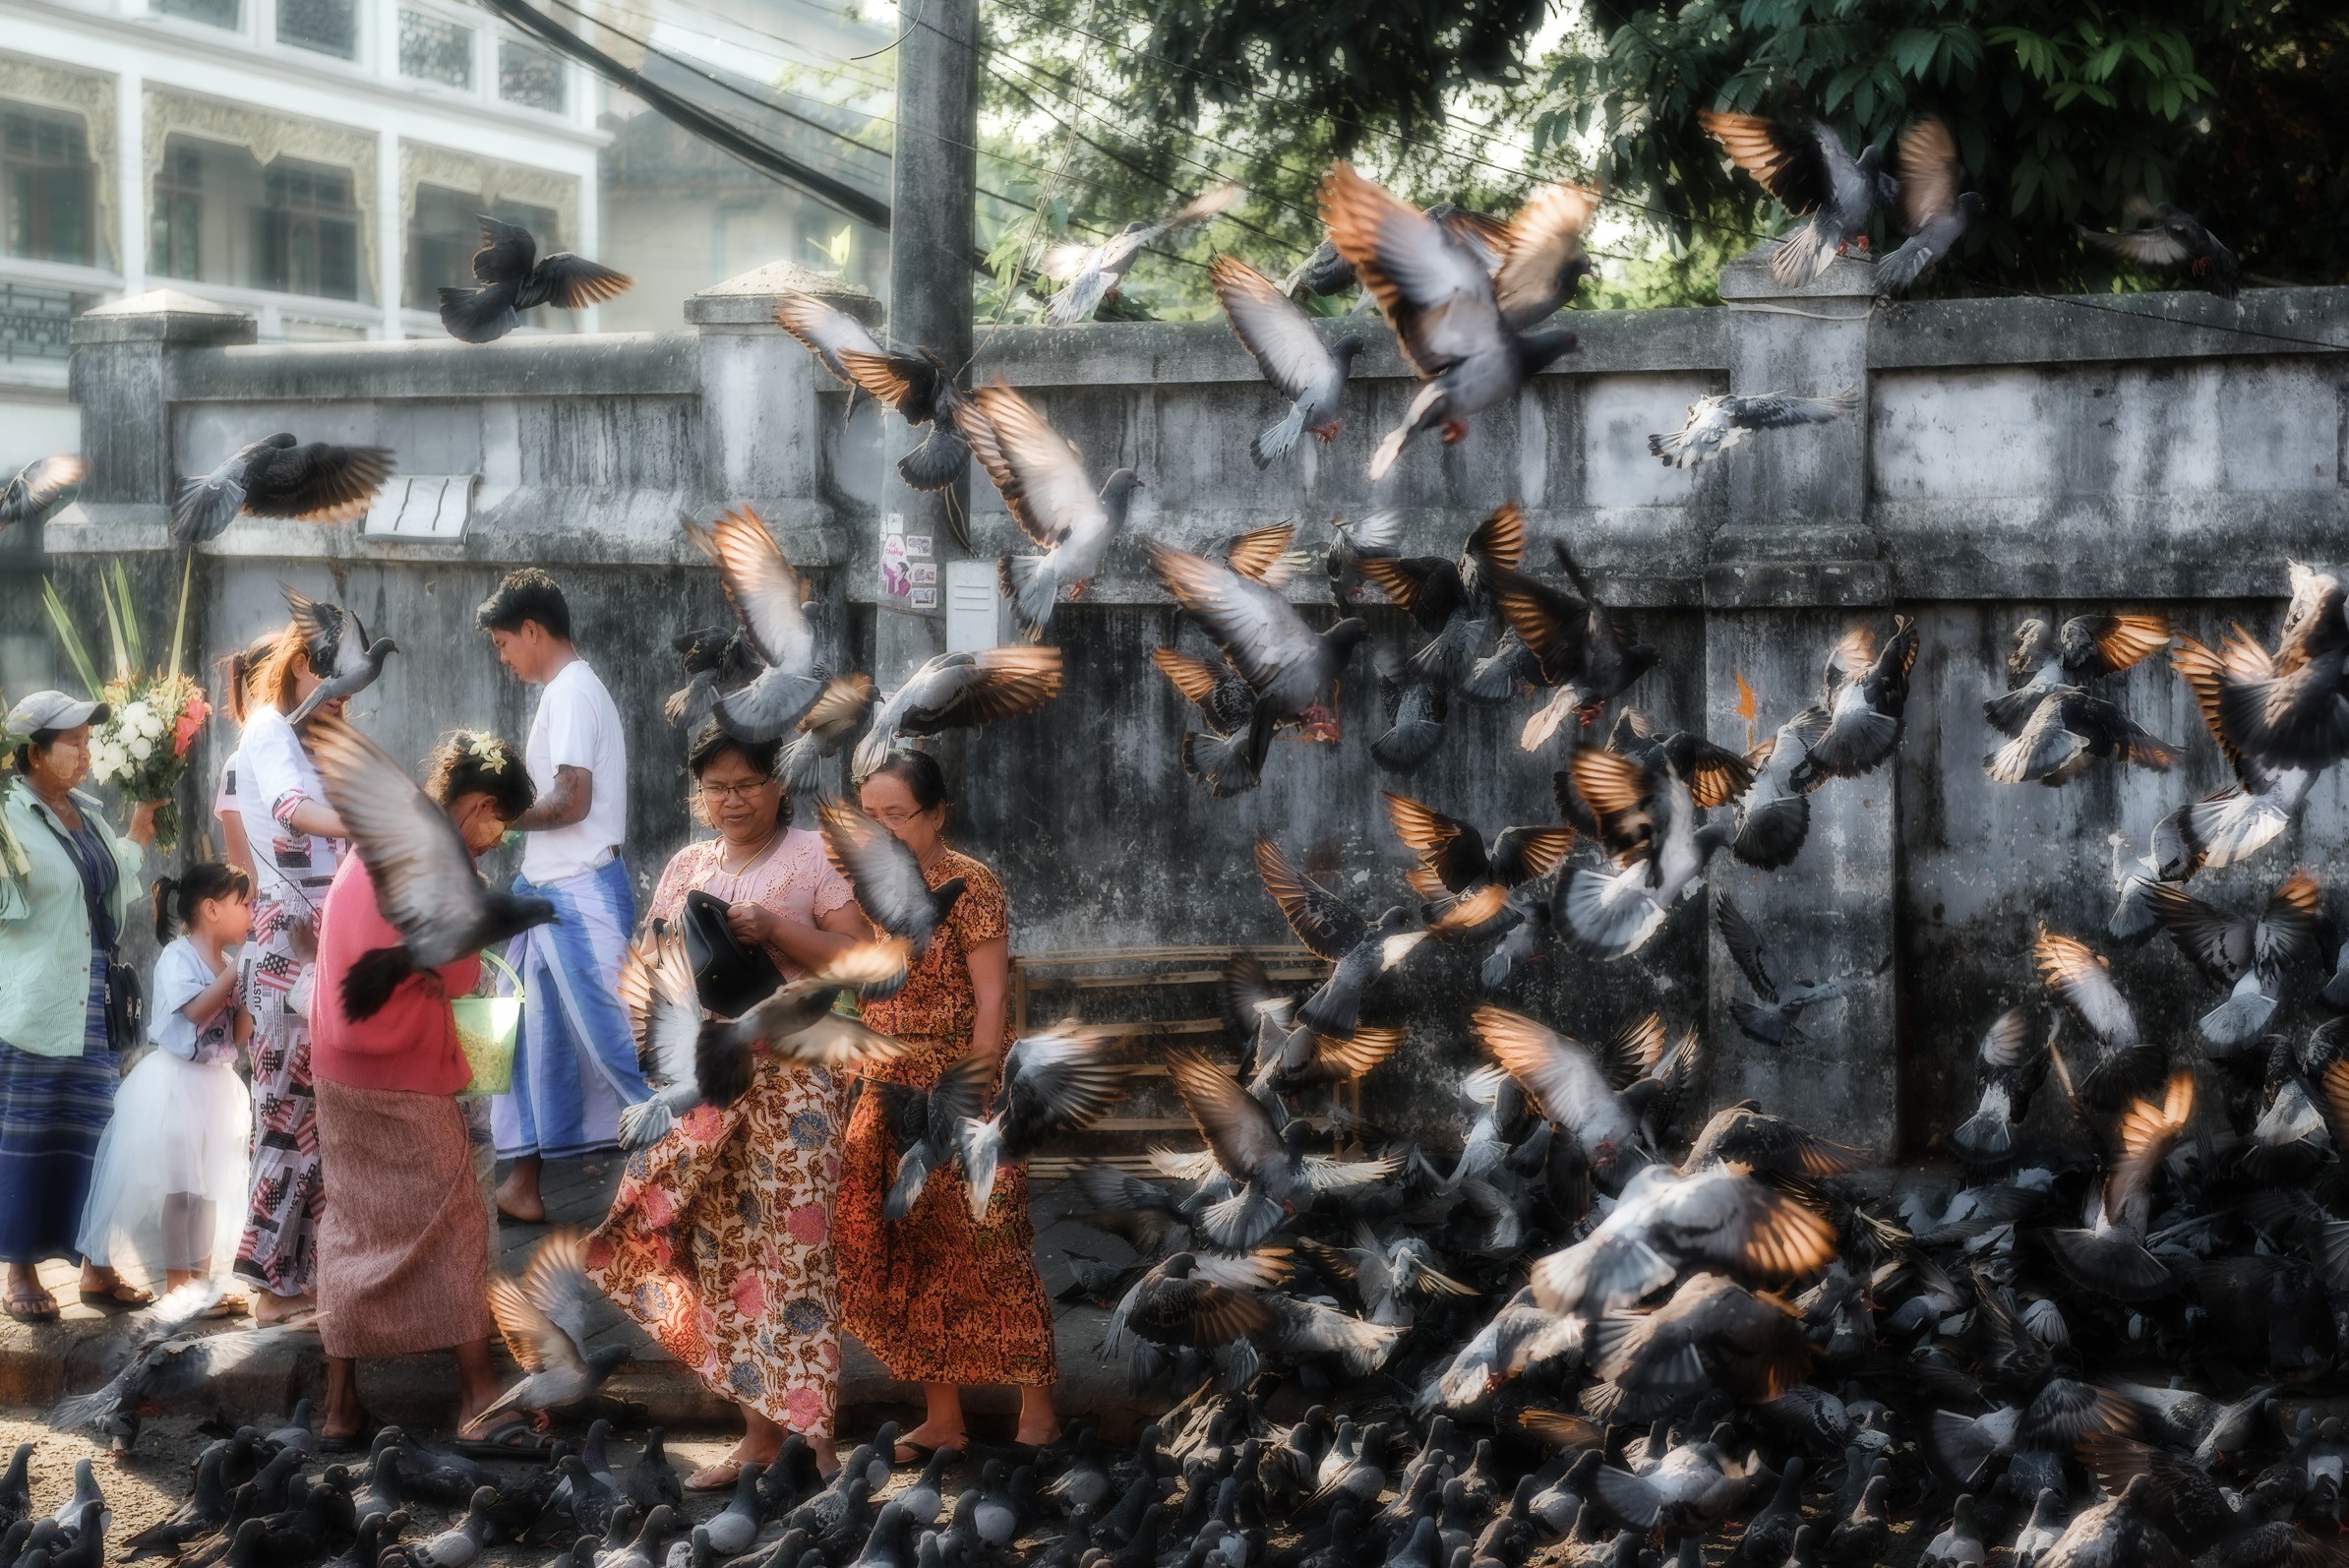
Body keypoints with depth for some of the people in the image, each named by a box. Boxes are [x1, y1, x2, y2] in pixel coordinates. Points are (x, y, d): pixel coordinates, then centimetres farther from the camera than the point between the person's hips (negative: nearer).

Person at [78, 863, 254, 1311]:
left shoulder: (231, 965, 8)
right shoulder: (177, 956, -13)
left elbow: (238, 1034, 6)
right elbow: (196, 1009, -27)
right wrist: (236, 972, -23)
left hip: (216, 1084, 7)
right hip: (176, 1082, -7)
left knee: (209, 1185, 11)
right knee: (177, 1185, -2)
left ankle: (202, 1277, 18)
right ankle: (176, 1282, 4)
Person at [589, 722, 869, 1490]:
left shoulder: (813, 857, 1)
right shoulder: (686, 867, 15)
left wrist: (774, 929, -16)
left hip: (795, 1072, -5)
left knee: (797, 1241, -8)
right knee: (725, 1245, 4)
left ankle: (813, 1433, -4)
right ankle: (760, 1431, 11)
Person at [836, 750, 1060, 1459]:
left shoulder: (970, 886, -11)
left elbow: (990, 1002, -13)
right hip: (889, 1087, 7)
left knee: (987, 1252, -3)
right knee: (912, 1255, 8)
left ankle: (1037, 1409, 9)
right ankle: (942, 1417, 17)